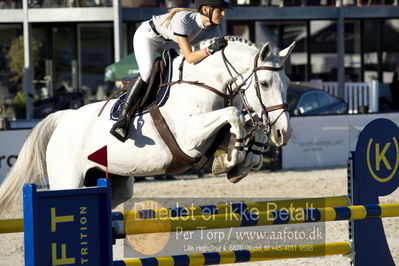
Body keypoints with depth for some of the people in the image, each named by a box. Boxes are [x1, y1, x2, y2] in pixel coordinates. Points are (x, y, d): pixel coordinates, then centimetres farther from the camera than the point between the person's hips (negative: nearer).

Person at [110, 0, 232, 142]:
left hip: (169, 44, 8)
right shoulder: (183, 19, -41)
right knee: (147, 72, -29)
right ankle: (123, 117, -27)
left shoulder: (213, 30, -21)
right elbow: (189, 57, -44)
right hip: (147, 35, -8)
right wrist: (211, 49, -58)